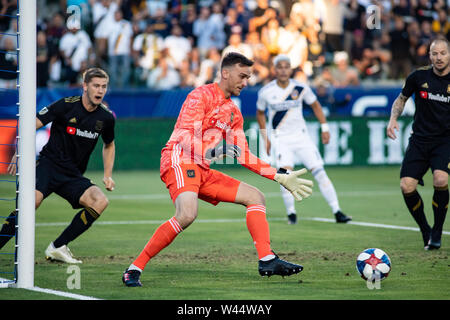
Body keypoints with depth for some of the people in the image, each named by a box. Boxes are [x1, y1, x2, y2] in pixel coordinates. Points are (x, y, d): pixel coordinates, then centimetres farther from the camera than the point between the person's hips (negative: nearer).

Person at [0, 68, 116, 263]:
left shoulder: (106, 118, 5)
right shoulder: (66, 106, -9)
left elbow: (109, 145, 25)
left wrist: (108, 175, 15)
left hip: (73, 177, 5)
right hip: (48, 164, -5)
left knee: (100, 201, -21)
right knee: (33, 200, -33)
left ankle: (57, 247, -14)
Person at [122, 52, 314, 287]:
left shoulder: (233, 112, 21)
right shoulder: (201, 96, -5)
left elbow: (243, 155, 22)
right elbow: (184, 137, -15)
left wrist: (280, 177, 17)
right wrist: (211, 152, -33)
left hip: (202, 171, 9)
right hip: (179, 162, -9)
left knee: (256, 197, 5)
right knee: (187, 214, -33)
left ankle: (267, 260, -5)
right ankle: (134, 268, -28)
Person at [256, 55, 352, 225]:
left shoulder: (301, 88, -5)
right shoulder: (265, 92, -7)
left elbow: (315, 105, 12)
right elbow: (260, 113, 11)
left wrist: (324, 127, 7)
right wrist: (265, 138, 9)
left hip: (301, 136, 1)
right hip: (279, 139, -1)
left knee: (319, 172, -7)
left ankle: (337, 212, -3)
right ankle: (291, 213, -7)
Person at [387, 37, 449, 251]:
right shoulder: (419, 76, -1)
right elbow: (401, 99, 16)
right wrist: (393, 119, -1)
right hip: (419, 139, 2)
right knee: (407, 187, -13)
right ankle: (425, 231, 12)